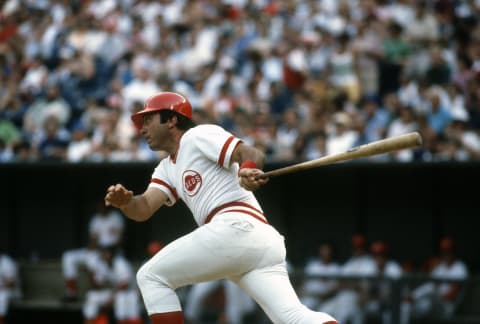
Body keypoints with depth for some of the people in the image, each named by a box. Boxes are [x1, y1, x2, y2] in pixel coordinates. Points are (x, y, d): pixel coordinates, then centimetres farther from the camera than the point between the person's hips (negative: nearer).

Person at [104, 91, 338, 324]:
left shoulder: (197, 136, 7)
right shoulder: (167, 169, 32)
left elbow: (253, 154, -7)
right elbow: (143, 209, 16)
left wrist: (247, 169, -30)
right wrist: (123, 200, -6)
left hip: (236, 227, -8)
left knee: (151, 277, 2)